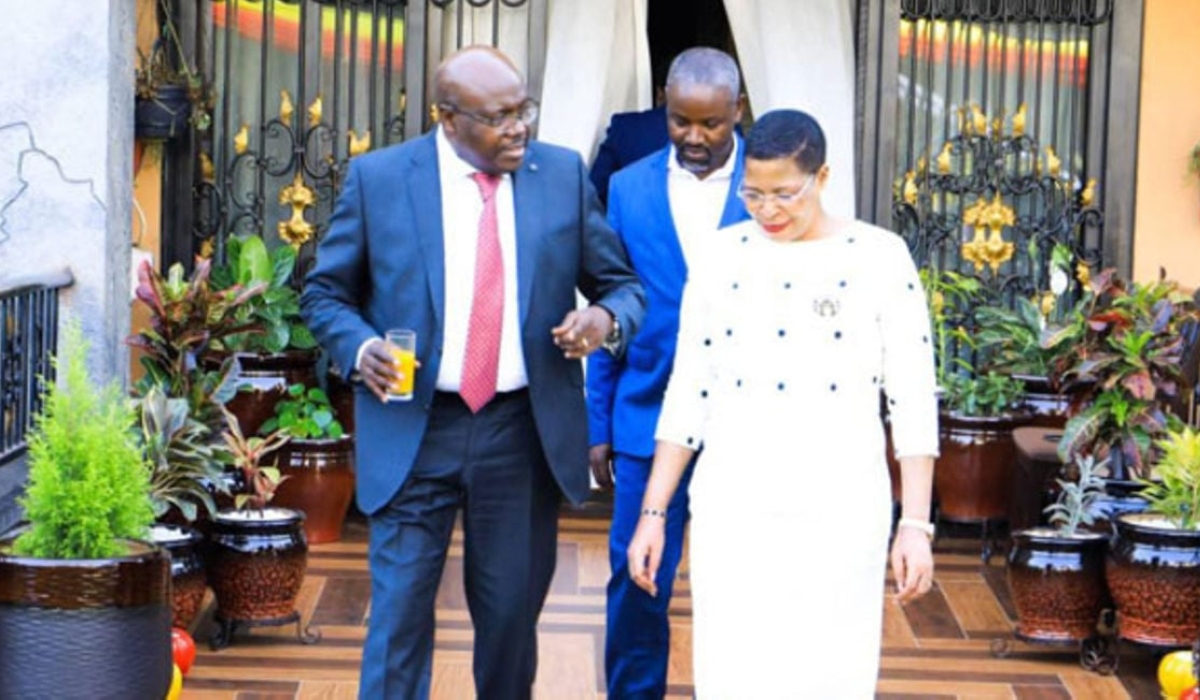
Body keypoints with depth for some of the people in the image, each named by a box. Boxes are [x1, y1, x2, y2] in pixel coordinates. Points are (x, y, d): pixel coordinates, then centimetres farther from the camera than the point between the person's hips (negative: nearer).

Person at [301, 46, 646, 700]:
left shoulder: (564, 174, 2)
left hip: (524, 432, 2)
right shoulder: (376, 177, -2)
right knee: (399, 615, -3)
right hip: (413, 430, -2)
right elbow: (325, 292, 6)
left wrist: (607, 318, -15)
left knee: (513, 615, 12)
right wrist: (360, 347, -15)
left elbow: (622, 284, 9)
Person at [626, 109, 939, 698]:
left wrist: (916, 524, -8)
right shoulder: (722, 258, 5)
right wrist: (653, 513, 5)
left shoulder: (879, 258, -2)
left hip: (839, 509, -2)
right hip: (732, 506, 2)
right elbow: (686, 397, 8)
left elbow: (913, 402, -3)